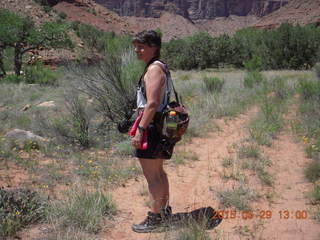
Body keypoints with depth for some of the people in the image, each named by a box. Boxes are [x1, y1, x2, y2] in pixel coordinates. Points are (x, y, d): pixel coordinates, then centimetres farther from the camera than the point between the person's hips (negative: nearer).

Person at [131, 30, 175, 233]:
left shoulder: (154, 69, -17)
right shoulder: (161, 67, 15)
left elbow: (152, 103, -25)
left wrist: (140, 130, -24)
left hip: (152, 127, -11)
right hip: (161, 127, 11)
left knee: (152, 176, -1)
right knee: (159, 172, 21)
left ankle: (155, 218, 9)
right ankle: (165, 210, 34)